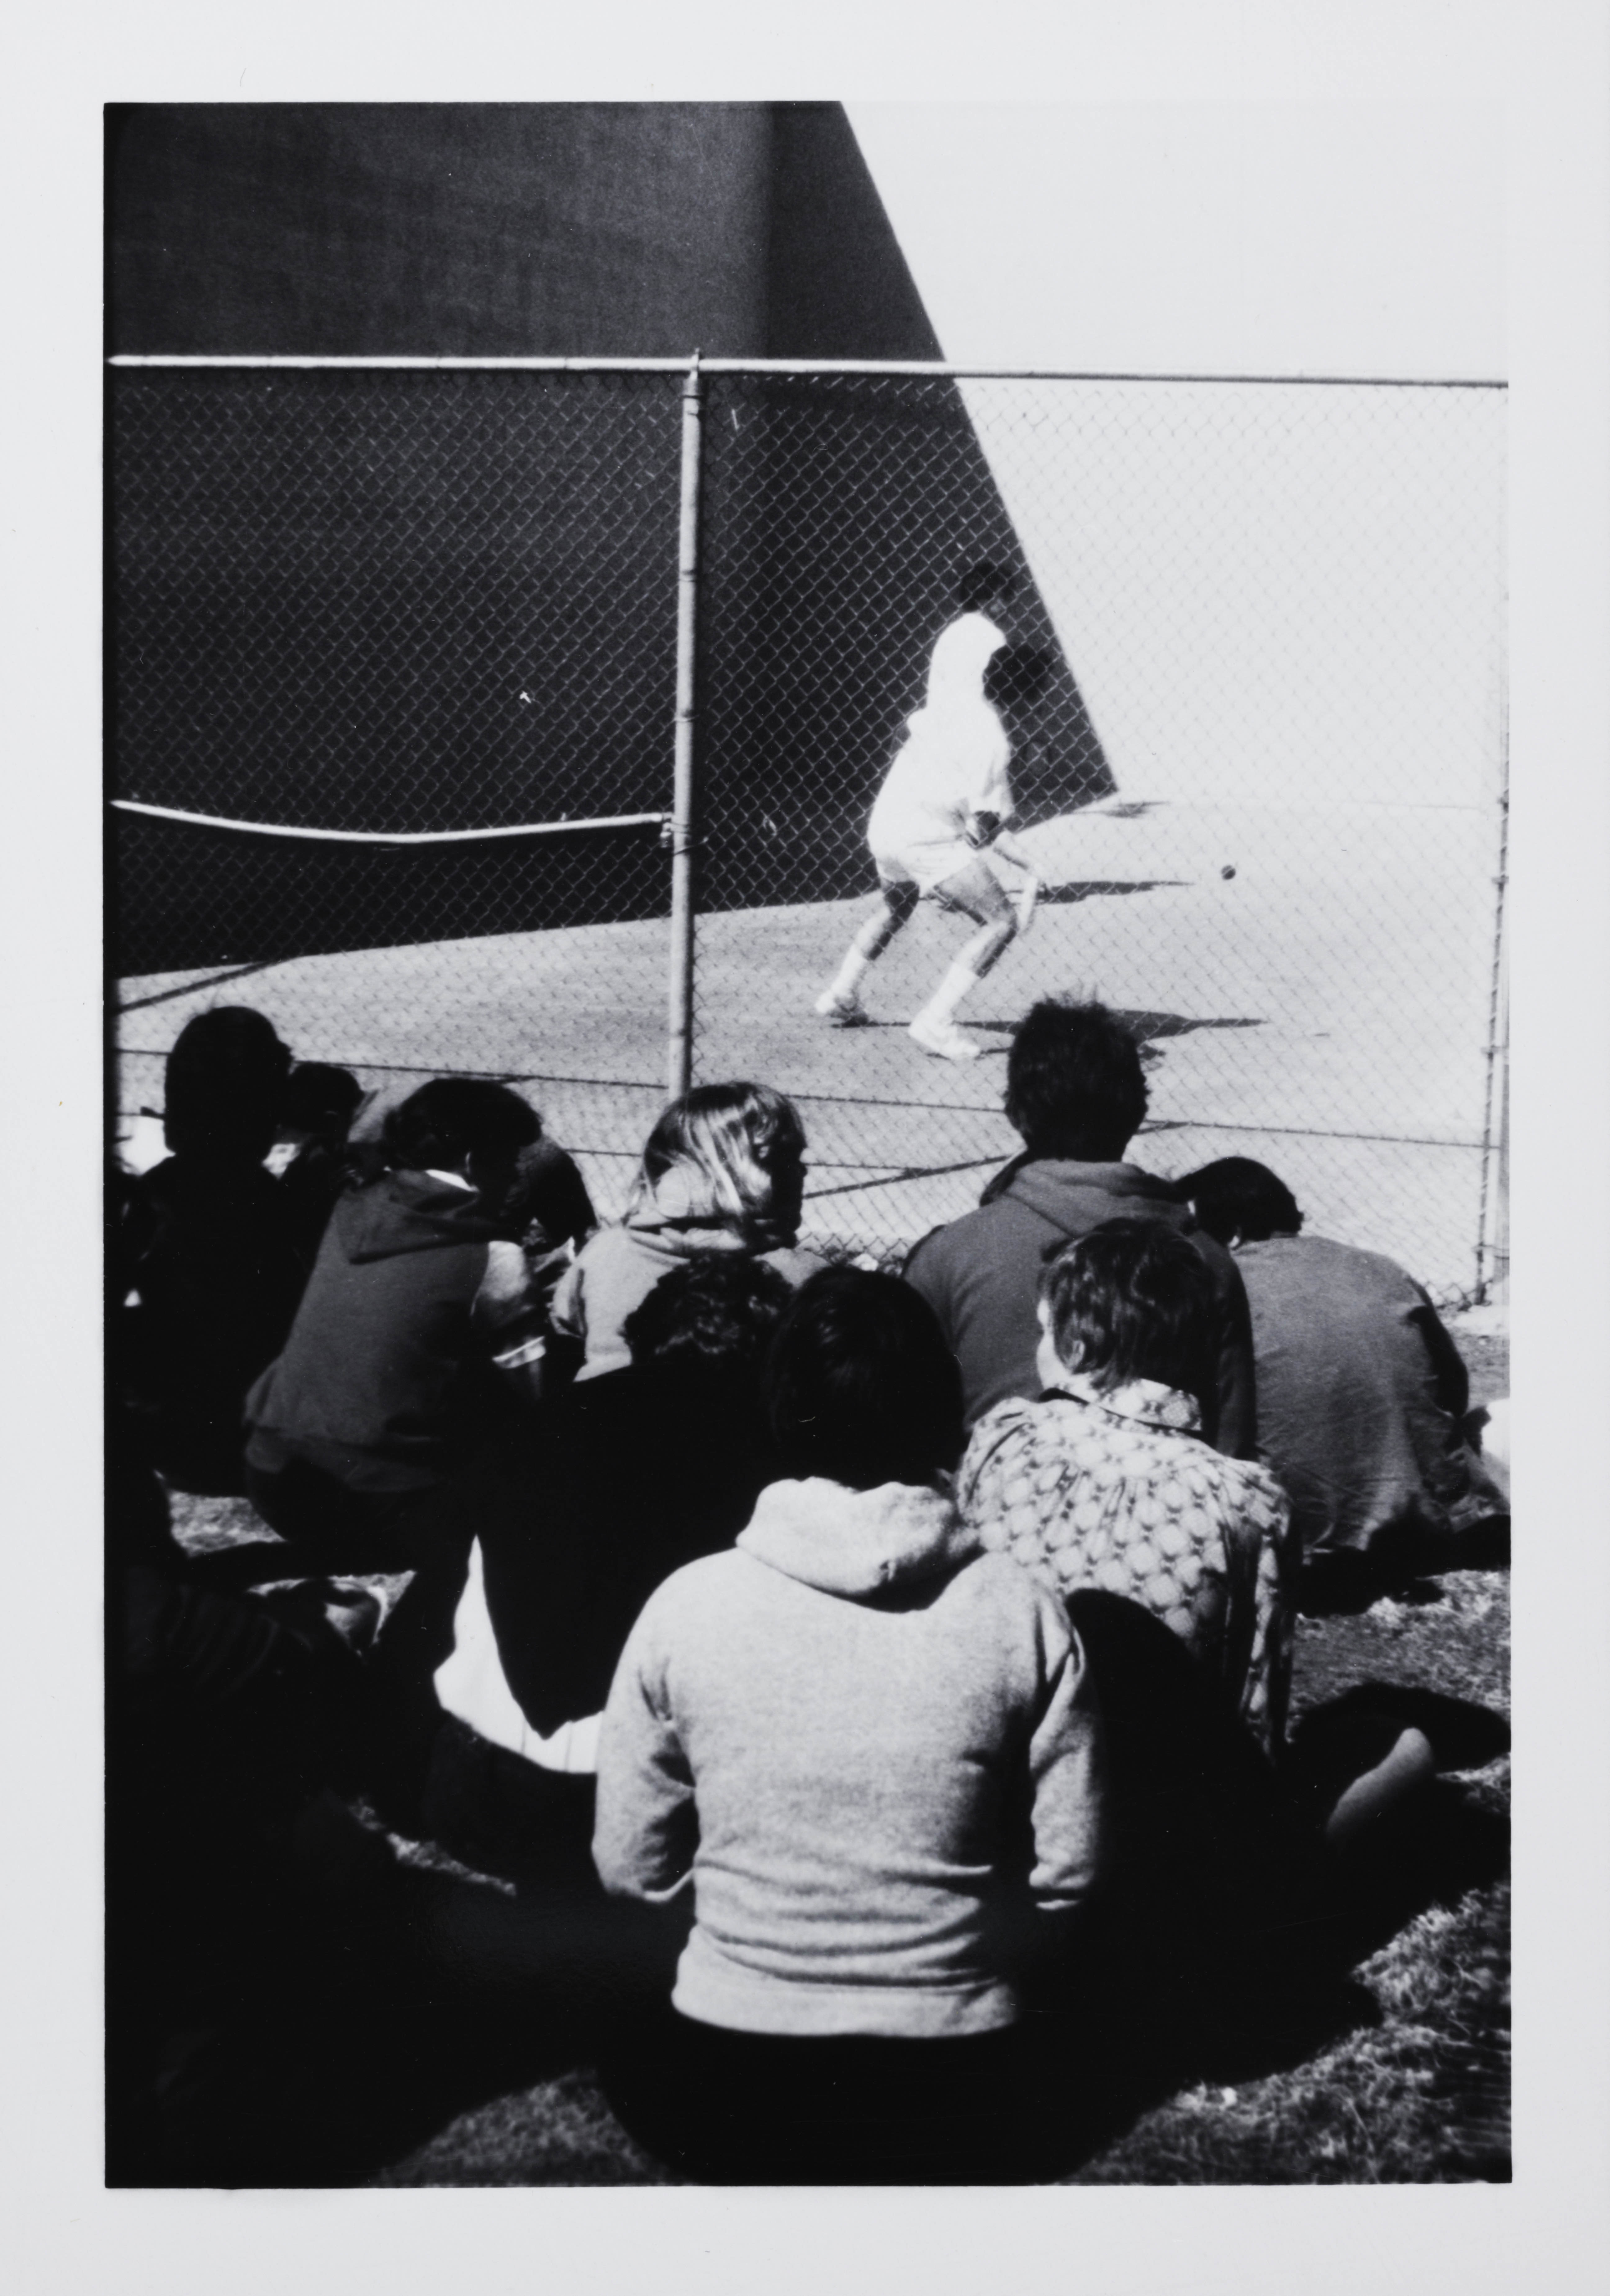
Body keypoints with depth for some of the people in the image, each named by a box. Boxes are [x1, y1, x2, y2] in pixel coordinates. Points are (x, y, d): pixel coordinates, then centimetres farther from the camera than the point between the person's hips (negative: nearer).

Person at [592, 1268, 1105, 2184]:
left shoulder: (686, 1609, -10)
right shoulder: (1021, 1613, -10)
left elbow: (632, 1869, -2)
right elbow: (1067, 1876, -5)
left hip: (731, 2085, 0)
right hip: (955, 2098, 0)